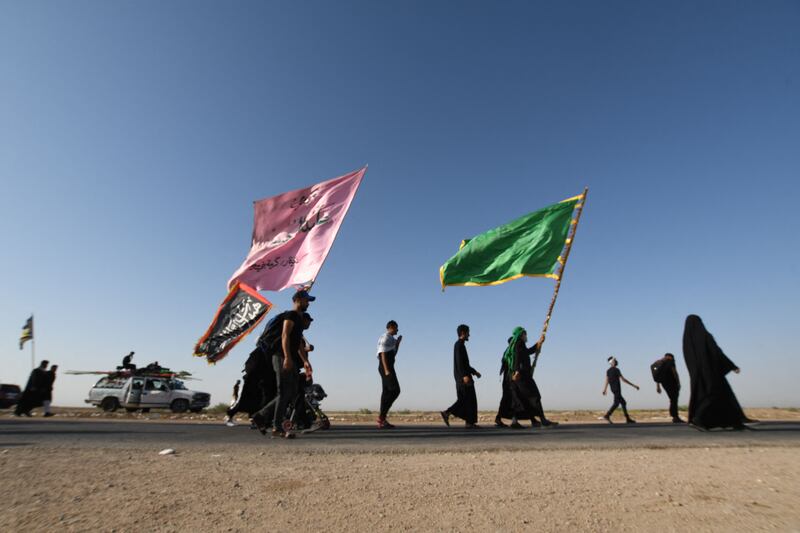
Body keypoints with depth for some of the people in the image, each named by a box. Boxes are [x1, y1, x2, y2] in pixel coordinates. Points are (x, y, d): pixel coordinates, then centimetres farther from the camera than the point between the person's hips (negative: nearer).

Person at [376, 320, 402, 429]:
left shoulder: (390, 339, 23)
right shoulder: (386, 337, -9)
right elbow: (383, 354, -17)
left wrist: (398, 342, 22)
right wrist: (387, 370, -24)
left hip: (387, 368, 10)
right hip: (386, 368, -10)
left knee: (387, 392, 4)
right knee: (395, 391, -14)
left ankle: (382, 421, 2)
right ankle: (382, 416, -14)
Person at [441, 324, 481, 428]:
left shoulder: (460, 345, 21)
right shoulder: (459, 344, -10)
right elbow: (459, 362, -20)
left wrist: (474, 372, 24)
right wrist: (465, 375, -26)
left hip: (461, 377, 10)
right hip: (462, 376, -10)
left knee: (463, 400, 8)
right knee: (470, 399, -3)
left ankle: (447, 413, 1)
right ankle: (470, 422, 1)